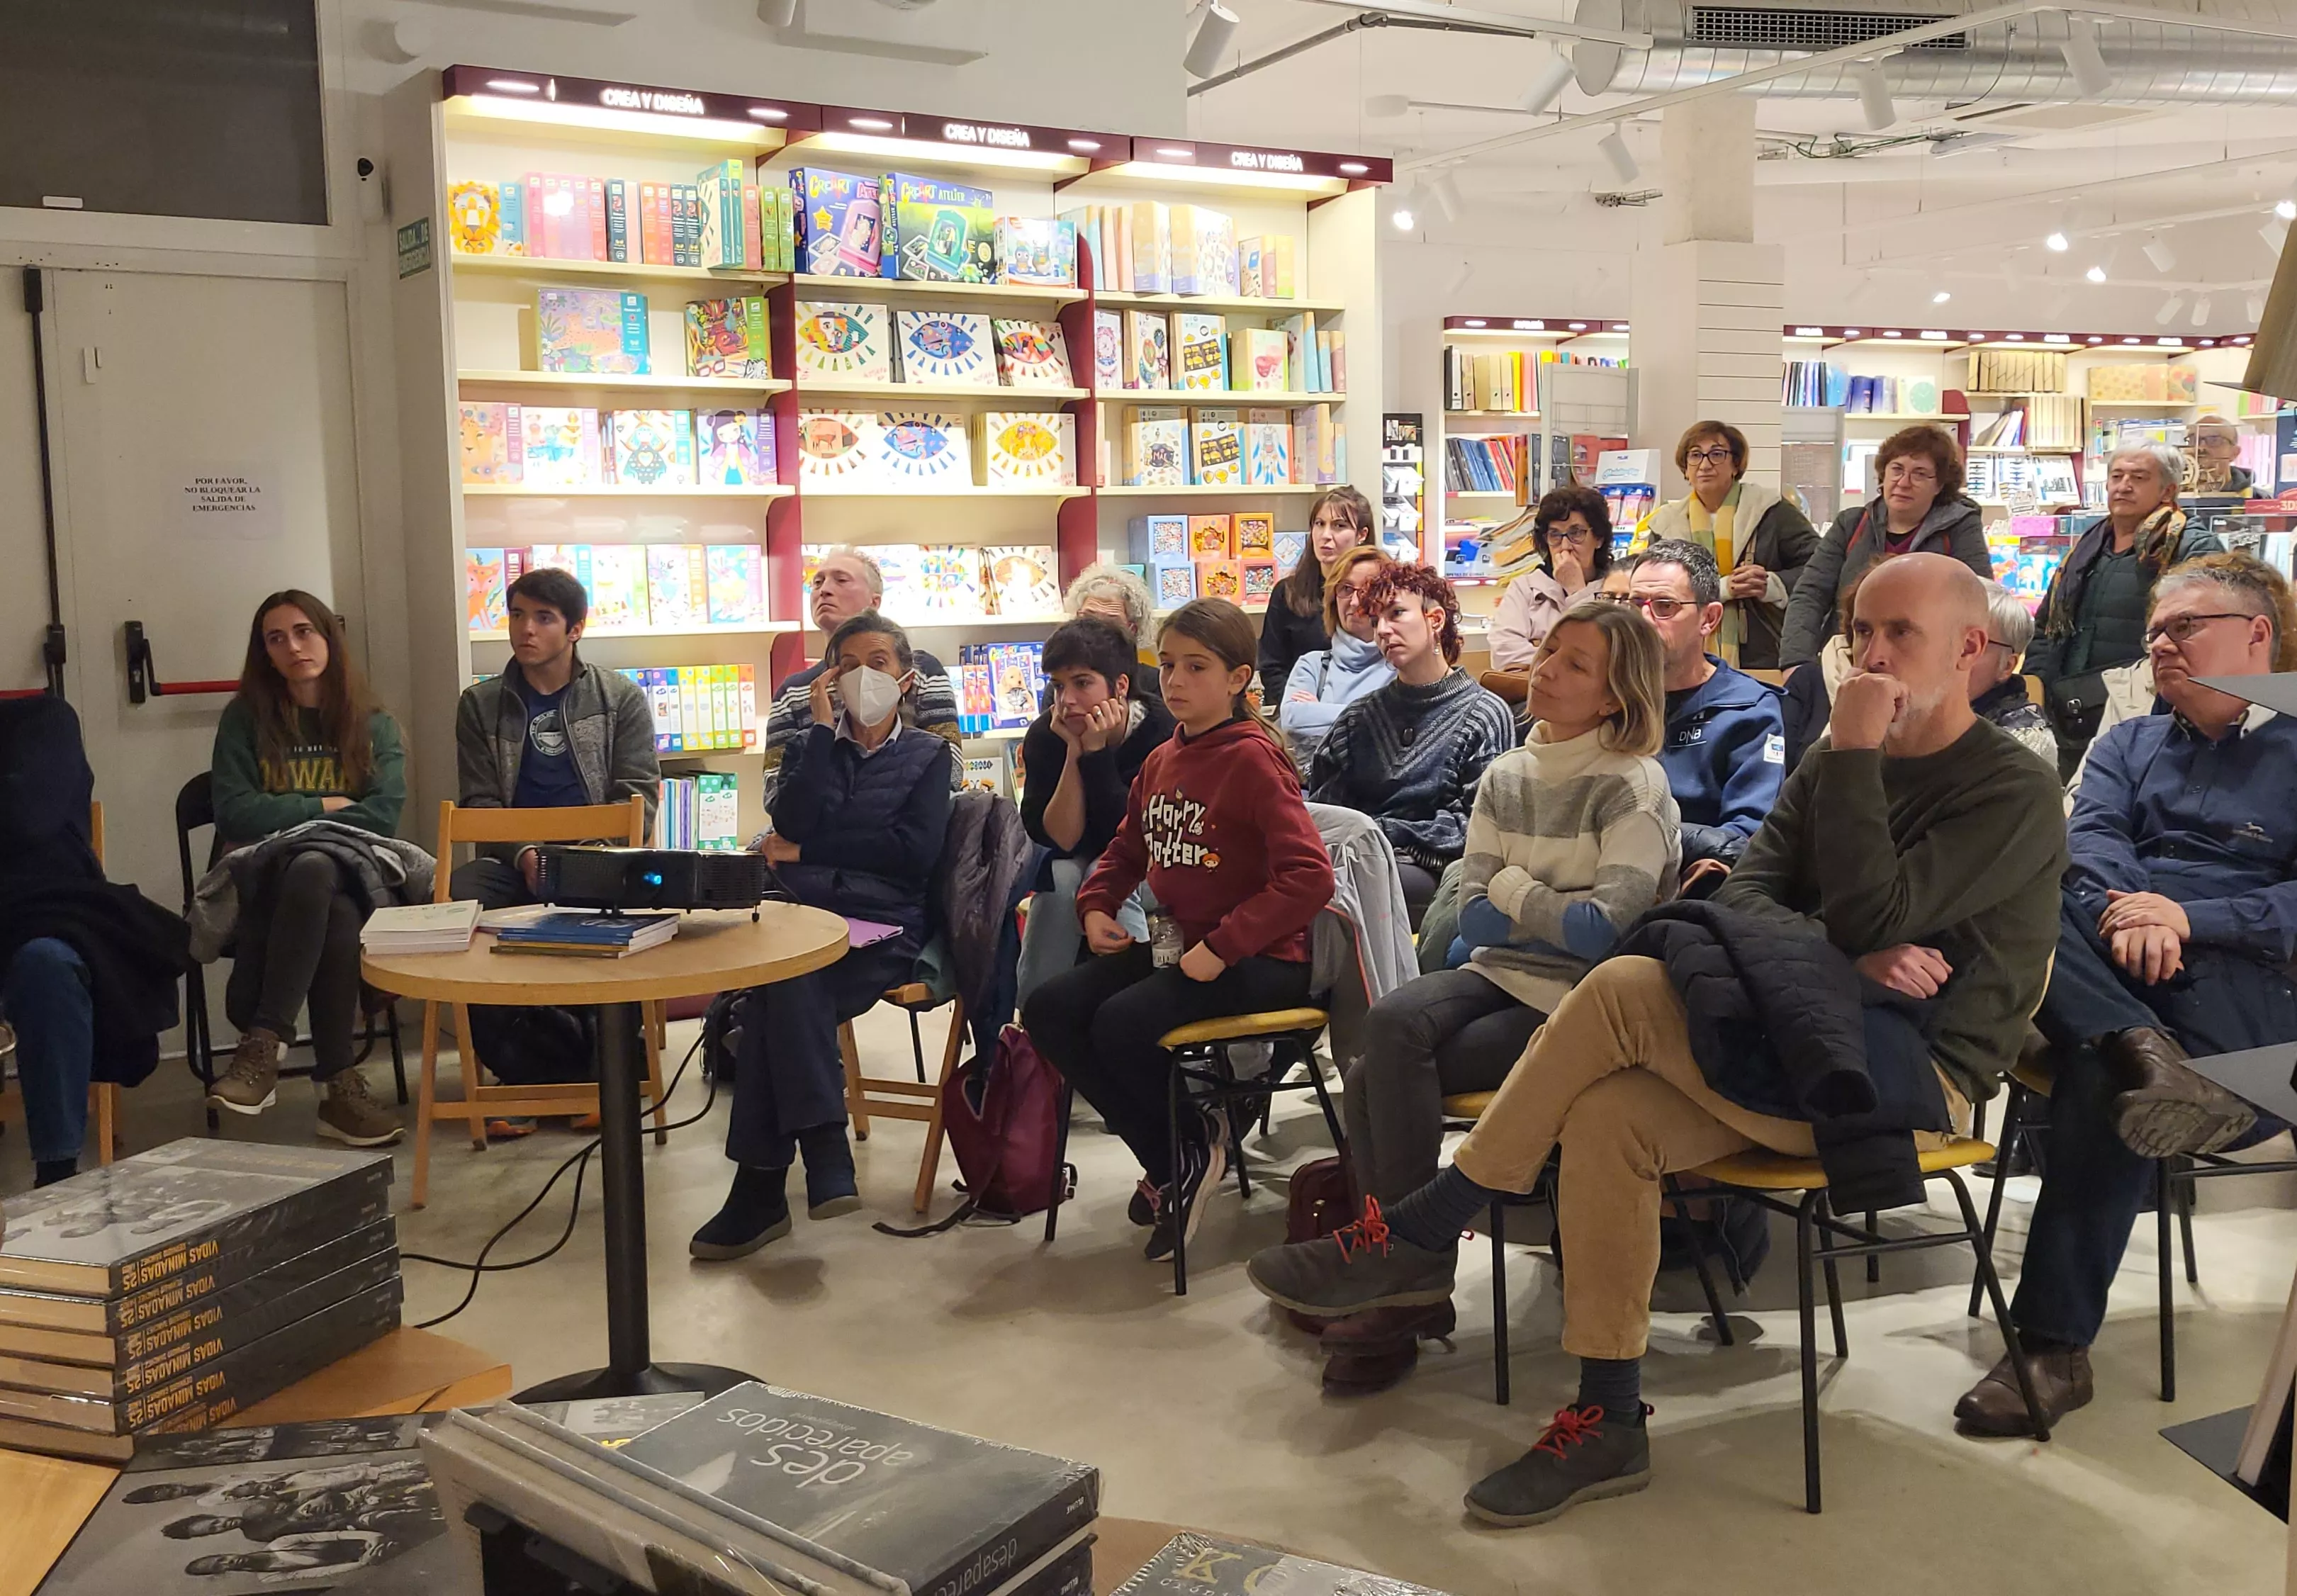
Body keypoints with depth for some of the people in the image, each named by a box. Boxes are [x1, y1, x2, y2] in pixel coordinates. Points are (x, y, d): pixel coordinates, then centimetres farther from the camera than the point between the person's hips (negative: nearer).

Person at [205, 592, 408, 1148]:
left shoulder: (374, 724, 10)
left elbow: (383, 817, -4)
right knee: (335, 919, -38)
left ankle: (263, 1046, -39)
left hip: (349, 876, 1)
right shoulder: (244, 717, 8)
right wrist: (323, 808, -4)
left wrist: (284, 823, -9)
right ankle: (337, 1083, -31)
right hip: (263, 883, -1)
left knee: (313, 869, -39)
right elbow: (234, 814, -4)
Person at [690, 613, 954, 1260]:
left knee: (776, 994, -32)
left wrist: (805, 853, 1)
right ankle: (824, 1152, -33)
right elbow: (791, 822, 3)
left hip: (882, 923, -2)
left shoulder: (927, 756, 17)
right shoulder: (810, 748, 25)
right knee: (785, 980, -35)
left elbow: (915, 850, -1)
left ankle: (761, 1184, -30)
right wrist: (824, 729, 4)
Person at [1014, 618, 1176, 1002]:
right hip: (1079, 863, 3)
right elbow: (1061, 840, -21)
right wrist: (1074, 751, -29)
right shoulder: (1044, 736, -15)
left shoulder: (1161, 729, -25)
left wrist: (1096, 752, -31)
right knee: (1060, 877, -29)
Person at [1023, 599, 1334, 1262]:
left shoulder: (1253, 760, -14)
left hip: (1256, 959, -8)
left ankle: (1194, 1145, 4)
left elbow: (1310, 877, -23)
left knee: (1122, 1024, -27)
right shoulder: (1161, 761, 10)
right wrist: (1096, 906, 6)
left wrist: (1222, 947, -25)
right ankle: (1171, 1157, 5)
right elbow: (1126, 850, 27)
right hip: (1175, 944, 8)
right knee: (1048, 1010, -6)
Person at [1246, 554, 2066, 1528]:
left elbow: (1870, 916, -20)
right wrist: (1856, 962, -14)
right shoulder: (1830, 768, 15)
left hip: (1913, 1072, -7)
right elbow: (1747, 896, 3)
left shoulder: (2014, 795, -7)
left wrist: (1852, 753, -16)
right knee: (1607, 1117, -23)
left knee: (1623, 991, -25)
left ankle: (1419, 1238, -15)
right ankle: (1607, 1427, -14)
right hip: (1813, 1044, 7)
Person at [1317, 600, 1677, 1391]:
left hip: (1575, 1006, -5)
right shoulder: (1506, 776, 11)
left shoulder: (1633, 786, -8)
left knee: (1378, 1078, -21)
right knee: (1391, 1025, -26)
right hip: (1499, 975, 6)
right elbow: (1473, 918, 5)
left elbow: (1606, 931, -19)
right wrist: (1557, 913, -9)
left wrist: (1512, 890, -5)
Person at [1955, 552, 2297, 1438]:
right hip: (2113, 973, 4)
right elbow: (2091, 835, 5)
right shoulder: (2129, 743, 27)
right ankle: (2149, 1056, -44)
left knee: (2097, 1073, -34)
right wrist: (2125, 906, -18)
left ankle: (2055, 1346, -31)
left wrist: (2189, 918, -17)